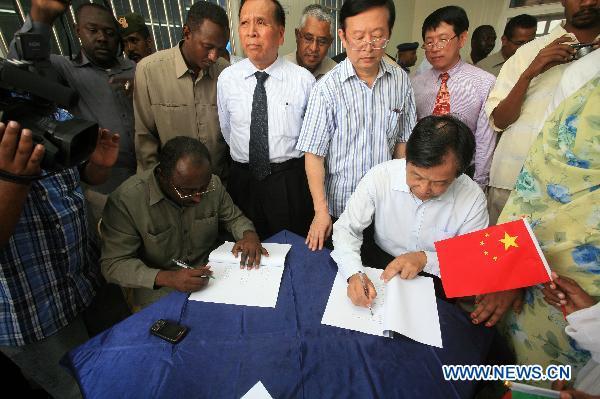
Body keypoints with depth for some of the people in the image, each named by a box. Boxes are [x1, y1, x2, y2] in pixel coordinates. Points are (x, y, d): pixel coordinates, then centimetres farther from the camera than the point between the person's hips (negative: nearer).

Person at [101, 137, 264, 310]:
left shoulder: (212, 183, -9)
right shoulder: (125, 200, -20)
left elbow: (233, 217, 6)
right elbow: (113, 264, -15)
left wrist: (249, 234, -16)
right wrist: (167, 278, -29)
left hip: (213, 278, 3)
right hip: (160, 292, -2)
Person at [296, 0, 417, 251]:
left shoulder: (400, 80, -2)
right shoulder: (327, 88, -15)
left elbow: (402, 141, 5)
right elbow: (314, 154, -13)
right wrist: (321, 211, -15)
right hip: (340, 209, -3)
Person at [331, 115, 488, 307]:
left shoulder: (473, 198, -15)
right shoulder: (380, 176, -17)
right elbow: (346, 228, -10)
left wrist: (426, 259, -23)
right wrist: (354, 274, -27)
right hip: (380, 274, 1)